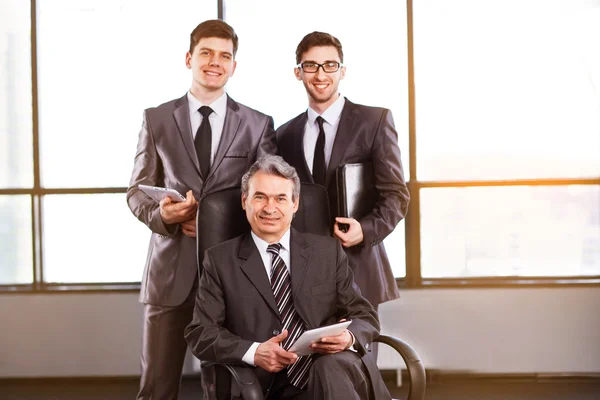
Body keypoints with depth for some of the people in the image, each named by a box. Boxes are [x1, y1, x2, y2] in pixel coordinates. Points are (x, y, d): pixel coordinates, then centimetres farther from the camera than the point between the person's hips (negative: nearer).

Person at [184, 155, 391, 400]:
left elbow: (365, 316, 15)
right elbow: (199, 333, 5)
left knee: (331, 367, -36)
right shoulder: (220, 260, 11)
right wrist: (254, 352, -14)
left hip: (343, 367, 2)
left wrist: (348, 337, -11)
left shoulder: (328, 251, 15)